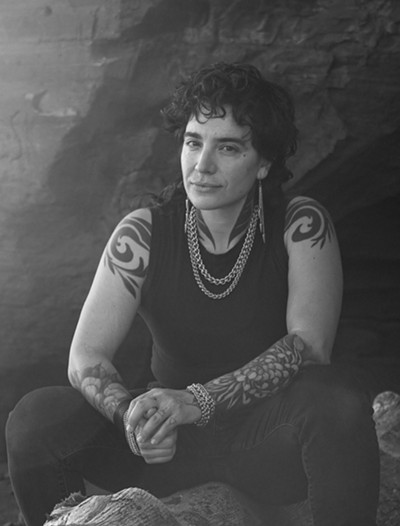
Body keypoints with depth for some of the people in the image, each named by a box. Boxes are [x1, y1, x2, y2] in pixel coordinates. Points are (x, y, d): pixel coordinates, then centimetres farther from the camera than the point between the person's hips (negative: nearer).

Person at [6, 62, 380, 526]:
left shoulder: (301, 226, -10)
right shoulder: (142, 235, -6)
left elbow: (310, 344, -22)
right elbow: (85, 358, -10)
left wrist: (199, 400, -34)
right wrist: (130, 413, -33)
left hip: (267, 431, -2)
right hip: (172, 437, 2)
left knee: (338, 398, -34)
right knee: (36, 416, -19)